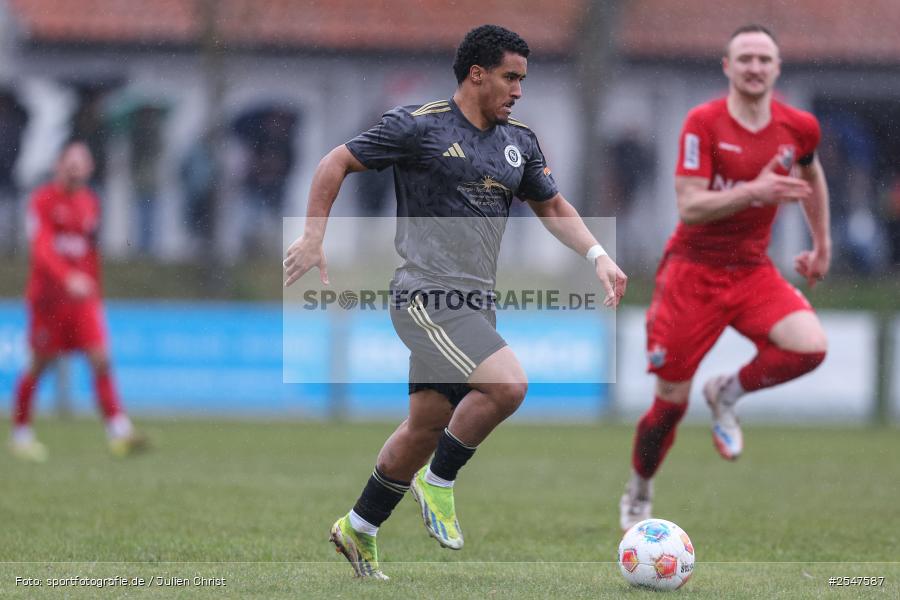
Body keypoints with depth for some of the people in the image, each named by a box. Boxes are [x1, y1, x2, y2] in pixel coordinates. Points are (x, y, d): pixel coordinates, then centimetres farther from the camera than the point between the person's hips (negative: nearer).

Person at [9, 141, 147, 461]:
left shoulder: (90, 203, 11)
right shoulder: (43, 200, -7)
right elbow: (41, 248, -19)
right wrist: (68, 278, -33)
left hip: (83, 295, 4)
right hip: (48, 296, -4)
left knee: (101, 359, -10)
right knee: (39, 364, 4)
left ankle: (120, 433, -18)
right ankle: (21, 433, 20)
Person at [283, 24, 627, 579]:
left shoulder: (519, 143, 13)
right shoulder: (420, 127, -7)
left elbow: (553, 209, 24)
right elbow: (337, 163, 0)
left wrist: (598, 255, 8)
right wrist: (314, 237, -7)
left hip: (475, 304, 8)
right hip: (427, 297, -8)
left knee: (427, 427, 11)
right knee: (508, 384, -24)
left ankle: (359, 529, 28)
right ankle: (438, 482, -4)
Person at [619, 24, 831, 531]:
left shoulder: (799, 127, -1)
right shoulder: (704, 123, -13)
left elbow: (812, 176, 22)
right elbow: (689, 207, -20)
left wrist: (822, 245, 23)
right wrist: (753, 192, -33)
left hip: (752, 271, 3)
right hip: (693, 271, -3)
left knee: (810, 347, -24)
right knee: (671, 402, -1)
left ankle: (728, 393, 5)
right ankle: (639, 496, 25)